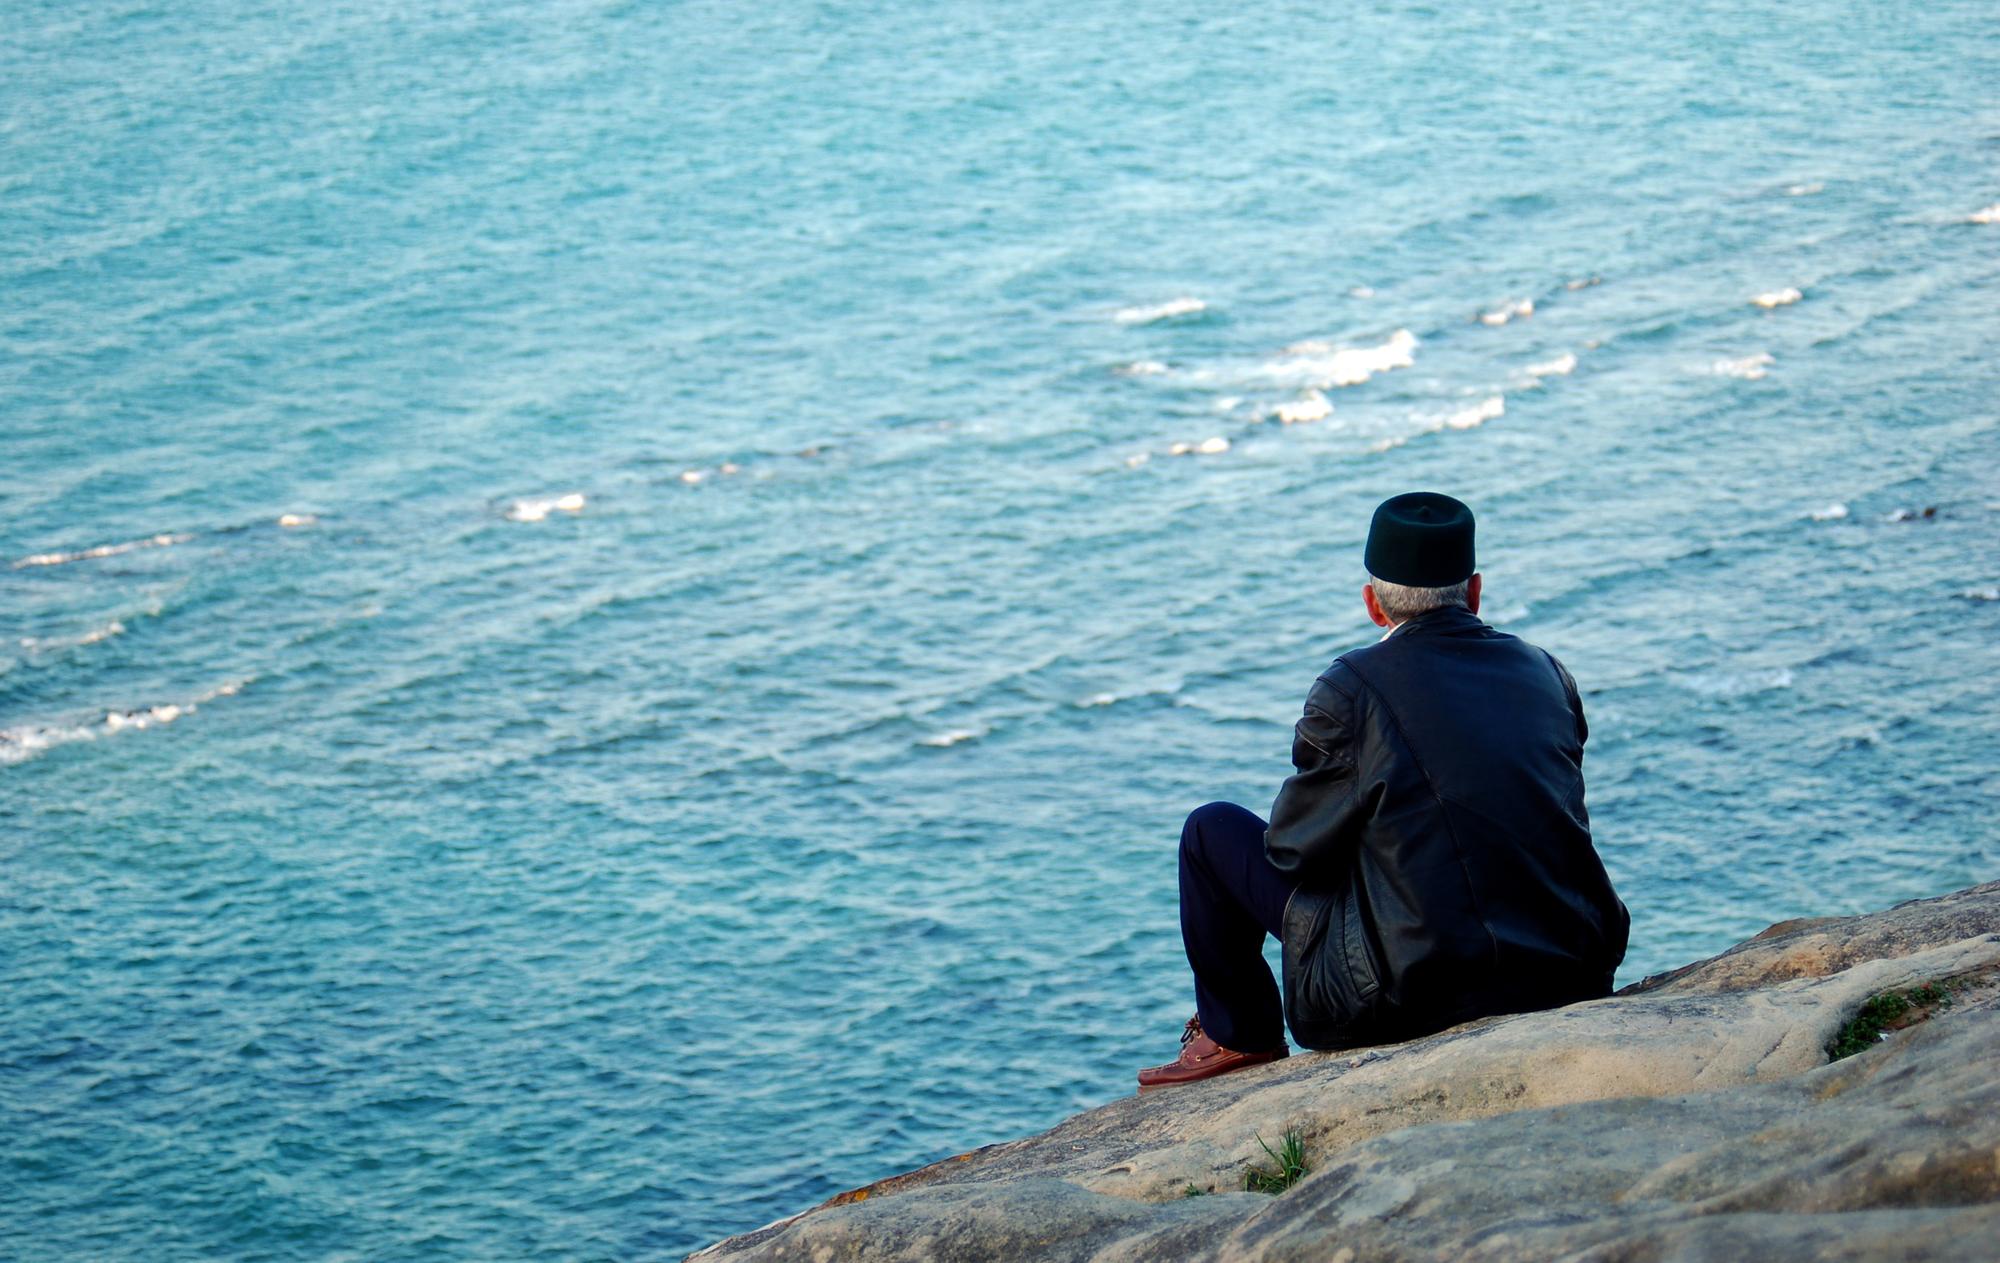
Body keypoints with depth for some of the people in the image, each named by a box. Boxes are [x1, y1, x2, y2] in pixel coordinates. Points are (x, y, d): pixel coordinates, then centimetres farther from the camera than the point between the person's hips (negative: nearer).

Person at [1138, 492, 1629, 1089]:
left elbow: (1293, 845, 0)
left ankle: (1238, 1036, 25)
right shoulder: (1545, 672, 6)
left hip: (1415, 993, -5)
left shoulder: (1351, 687, -9)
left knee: (1212, 831, 10)